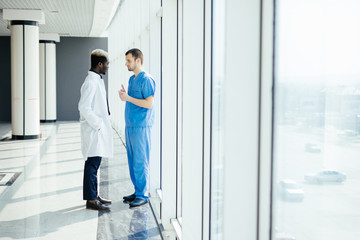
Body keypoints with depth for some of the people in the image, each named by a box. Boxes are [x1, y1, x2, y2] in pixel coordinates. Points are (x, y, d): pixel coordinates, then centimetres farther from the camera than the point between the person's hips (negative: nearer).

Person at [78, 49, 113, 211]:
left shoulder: (97, 80, 15)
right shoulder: (91, 82, -16)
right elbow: (84, 107, -23)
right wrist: (97, 124, -18)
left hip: (99, 130, 10)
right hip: (93, 131, -10)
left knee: (94, 164, 15)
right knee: (92, 164, -5)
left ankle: (94, 195, 24)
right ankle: (91, 200, 1)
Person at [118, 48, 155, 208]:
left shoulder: (146, 80, -11)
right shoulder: (131, 79, 16)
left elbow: (149, 104, -18)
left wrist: (128, 98, -17)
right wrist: (124, 95, 1)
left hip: (141, 127, -9)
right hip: (130, 125, 9)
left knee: (140, 162, -5)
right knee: (132, 160, 12)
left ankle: (142, 195, 4)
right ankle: (137, 191, 22)